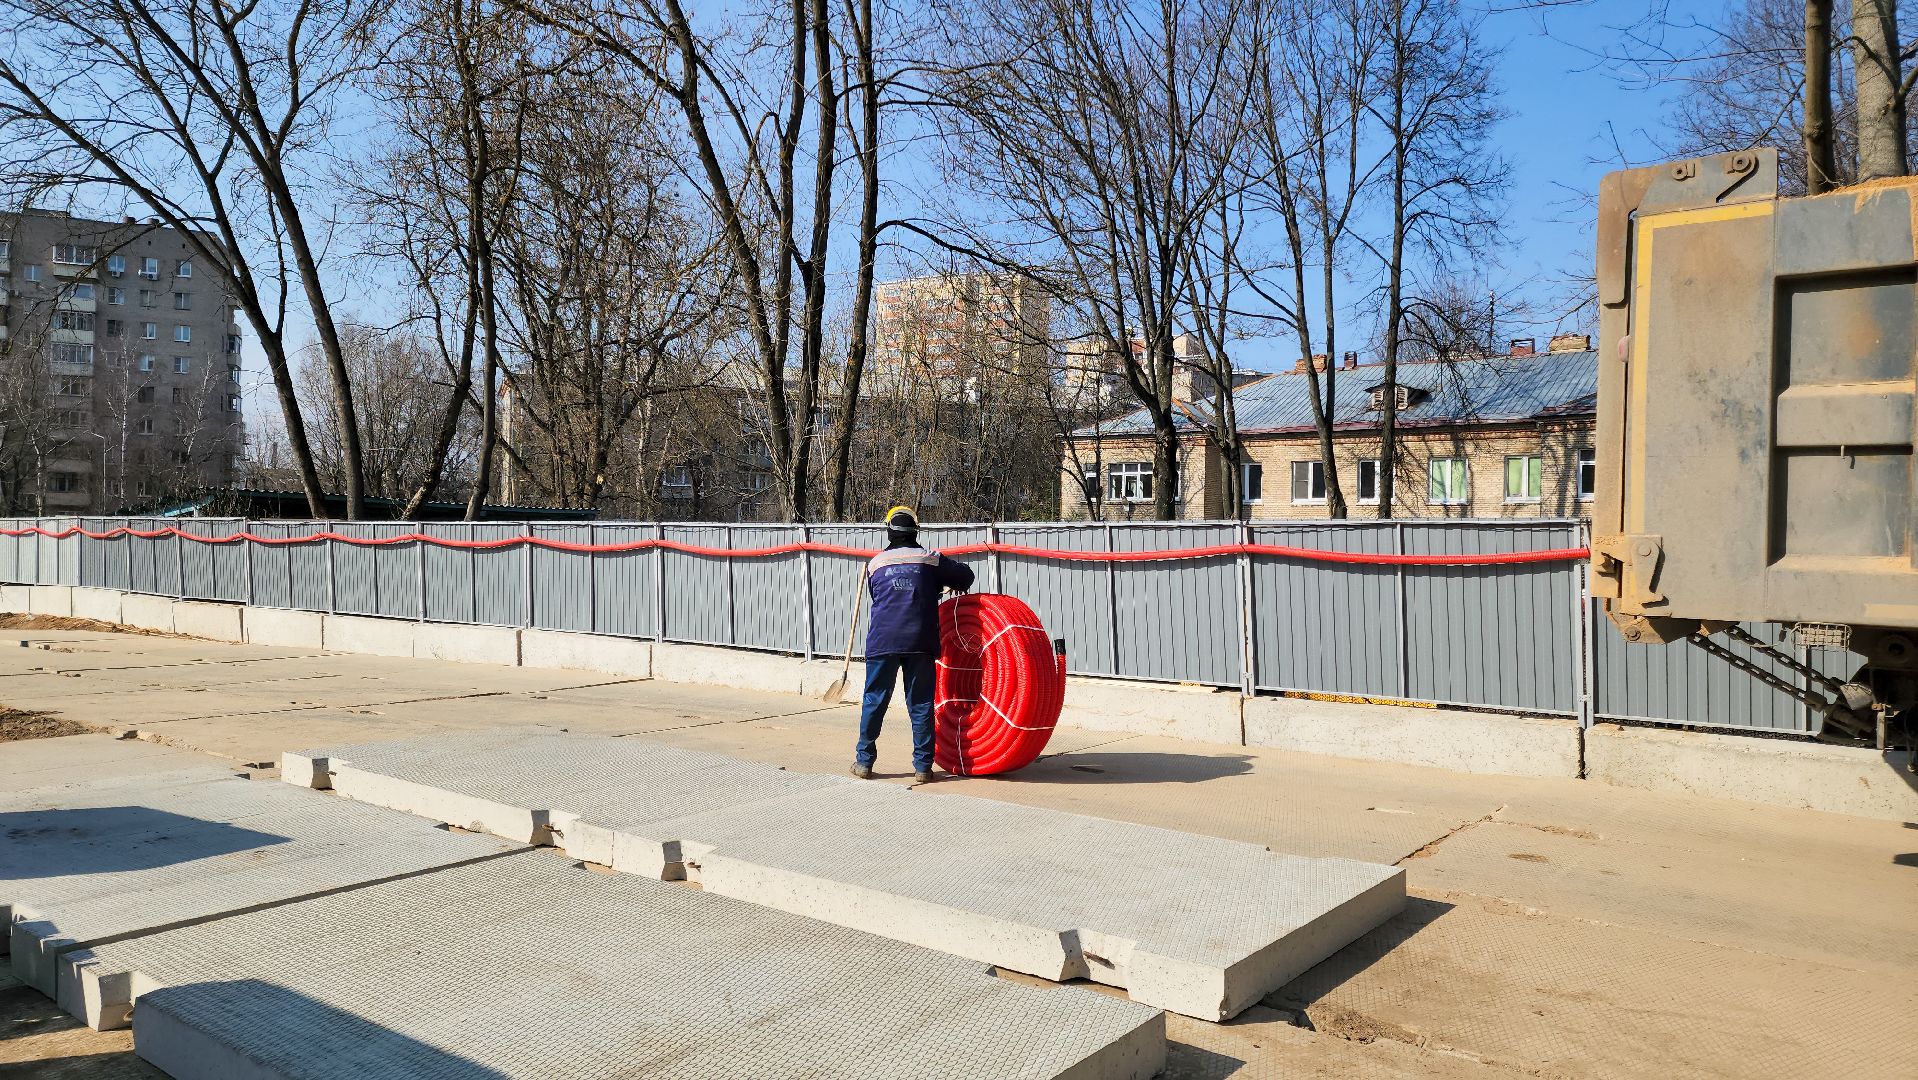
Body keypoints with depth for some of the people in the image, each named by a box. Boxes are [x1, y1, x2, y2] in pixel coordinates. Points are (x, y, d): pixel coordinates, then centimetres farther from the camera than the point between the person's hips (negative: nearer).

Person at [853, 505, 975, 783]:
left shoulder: (876, 564, 12)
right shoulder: (930, 560, 5)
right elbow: (966, 576, 8)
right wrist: (952, 586, 31)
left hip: (882, 641, 1)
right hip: (920, 642, -1)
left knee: (874, 701, 9)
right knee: (921, 705, 5)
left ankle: (864, 762, 13)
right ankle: (923, 766, 7)